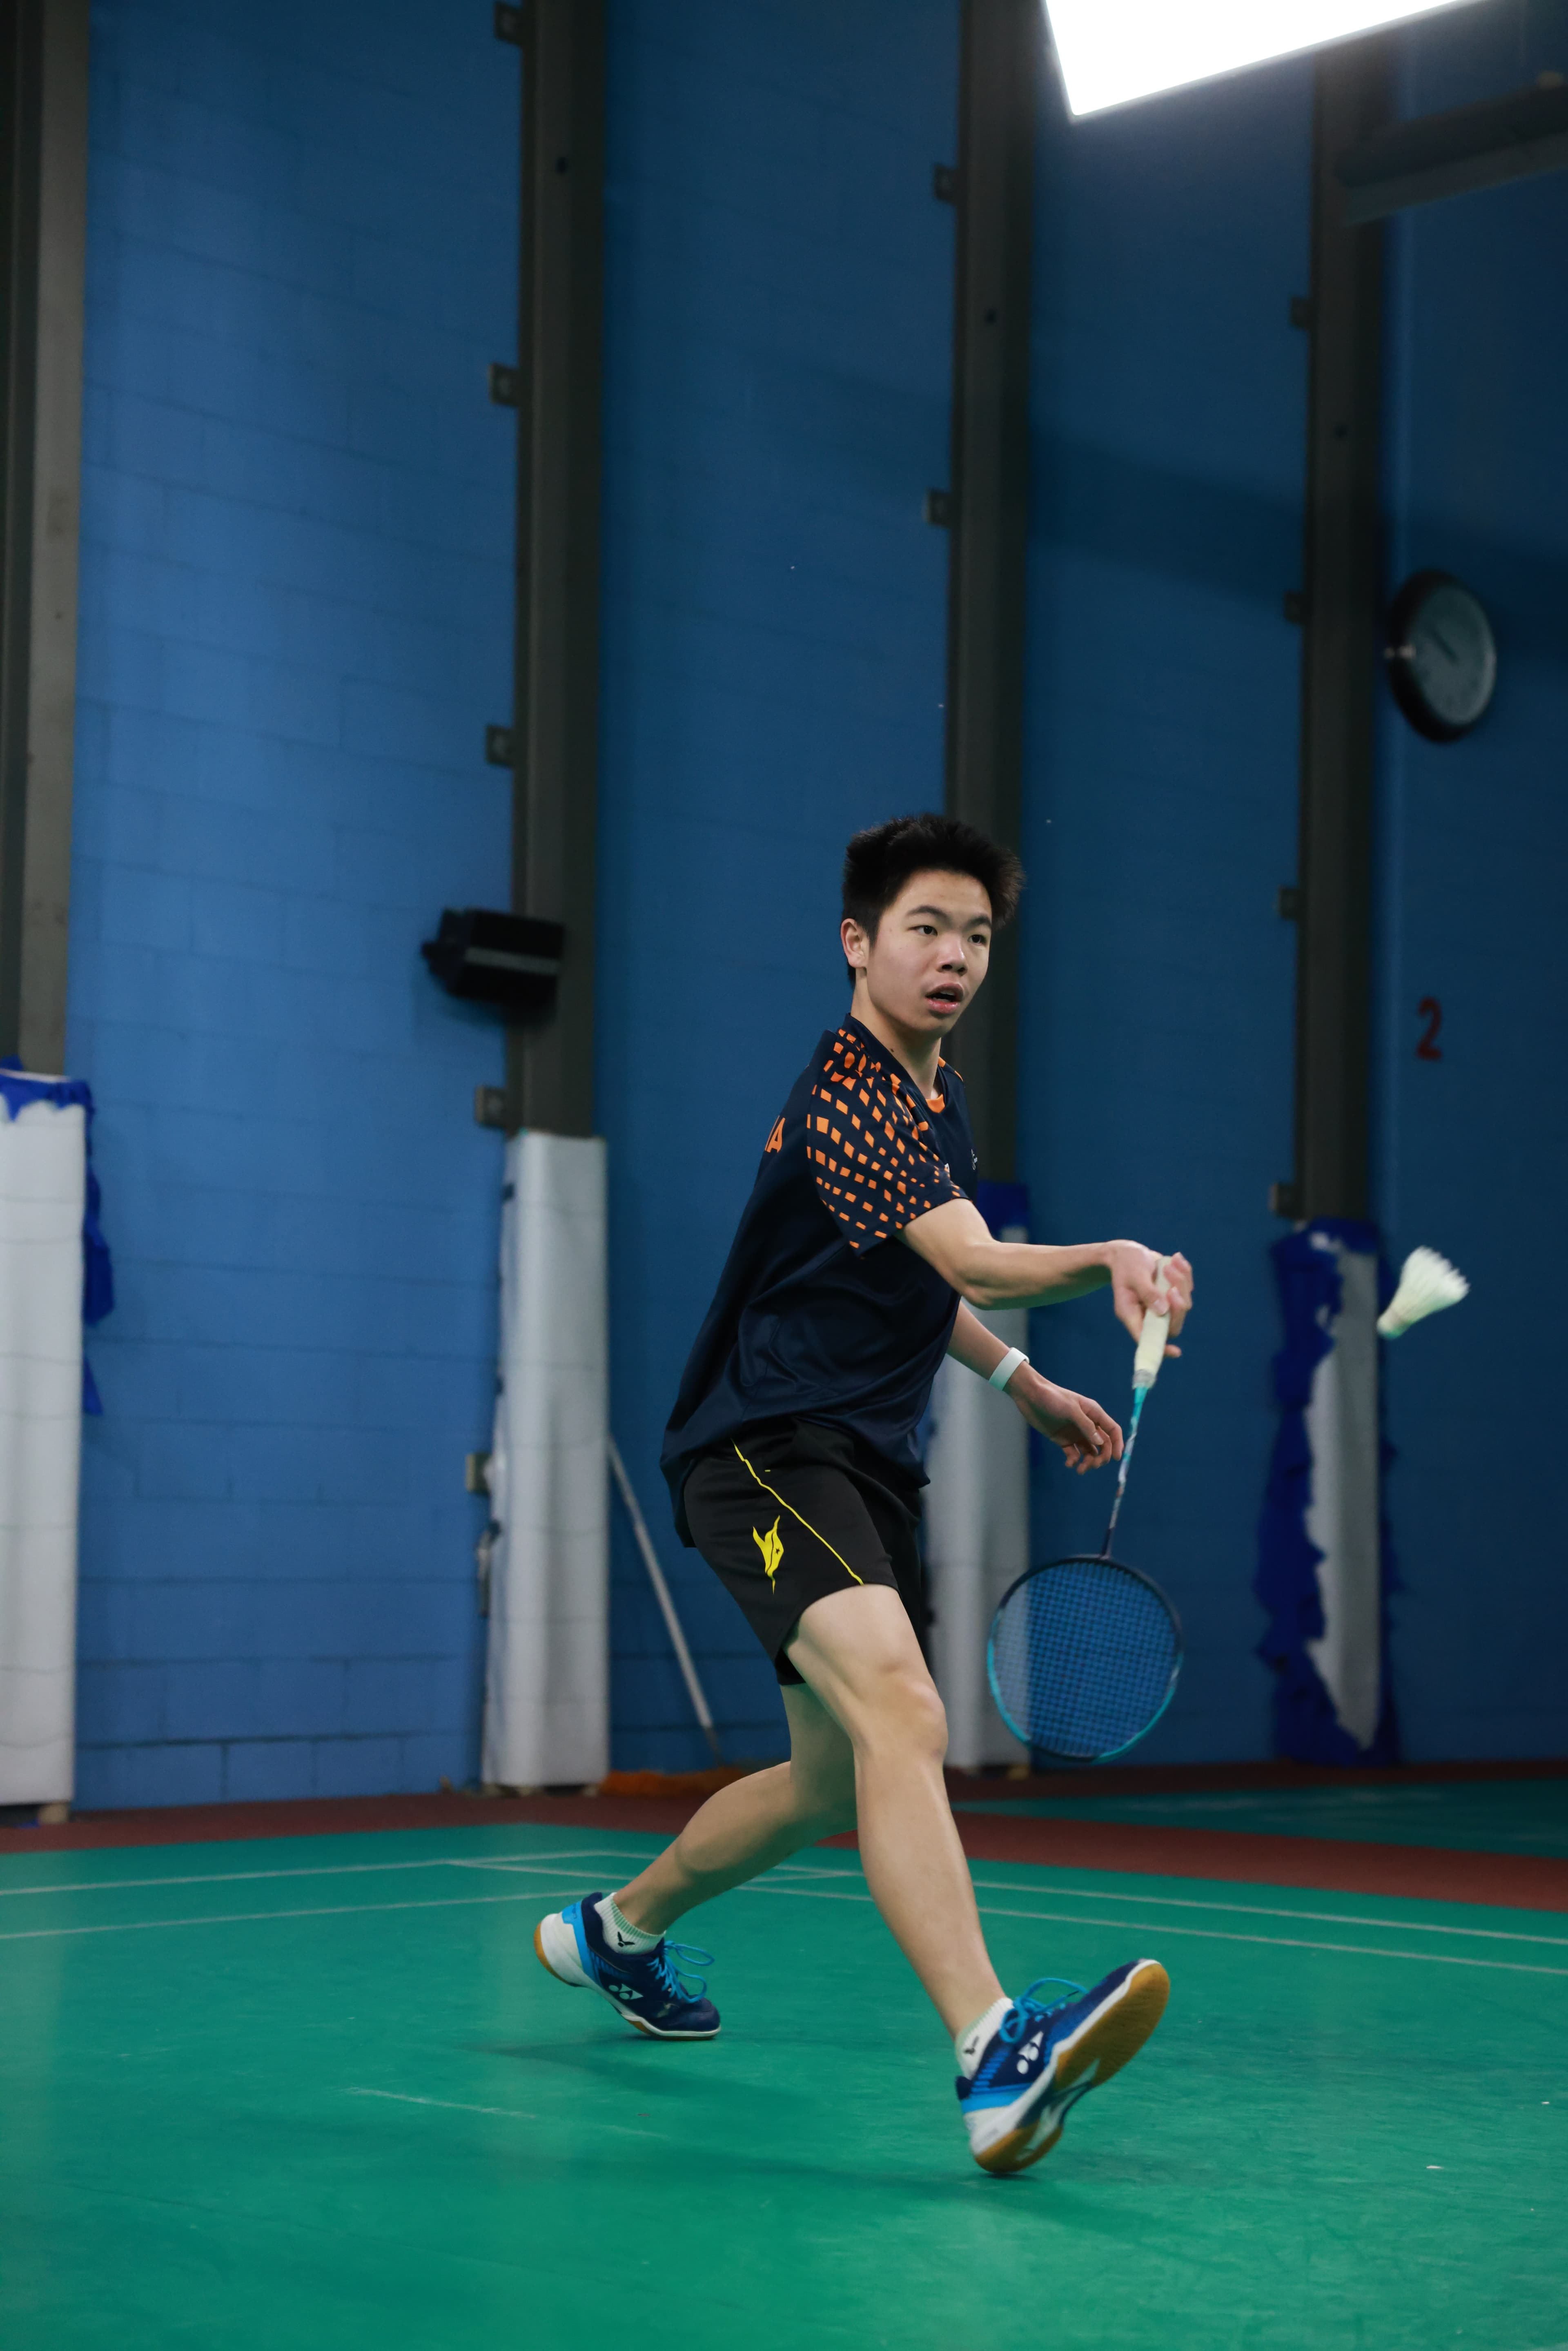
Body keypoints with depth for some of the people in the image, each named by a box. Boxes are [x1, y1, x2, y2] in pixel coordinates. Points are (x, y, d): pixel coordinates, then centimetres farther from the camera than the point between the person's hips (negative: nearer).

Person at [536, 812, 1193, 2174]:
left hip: (863, 1465, 10)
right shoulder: (845, 1095, -17)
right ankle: (994, 2055, -46)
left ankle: (618, 1929, 44)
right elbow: (970, 1262, -31)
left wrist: (1024, 1382, 20)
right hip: (766, 1451, -10)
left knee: (832, 1782, 20)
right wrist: (1107, 1259, -48)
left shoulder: (937, 1094, 14)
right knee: (902, 1714, -31)